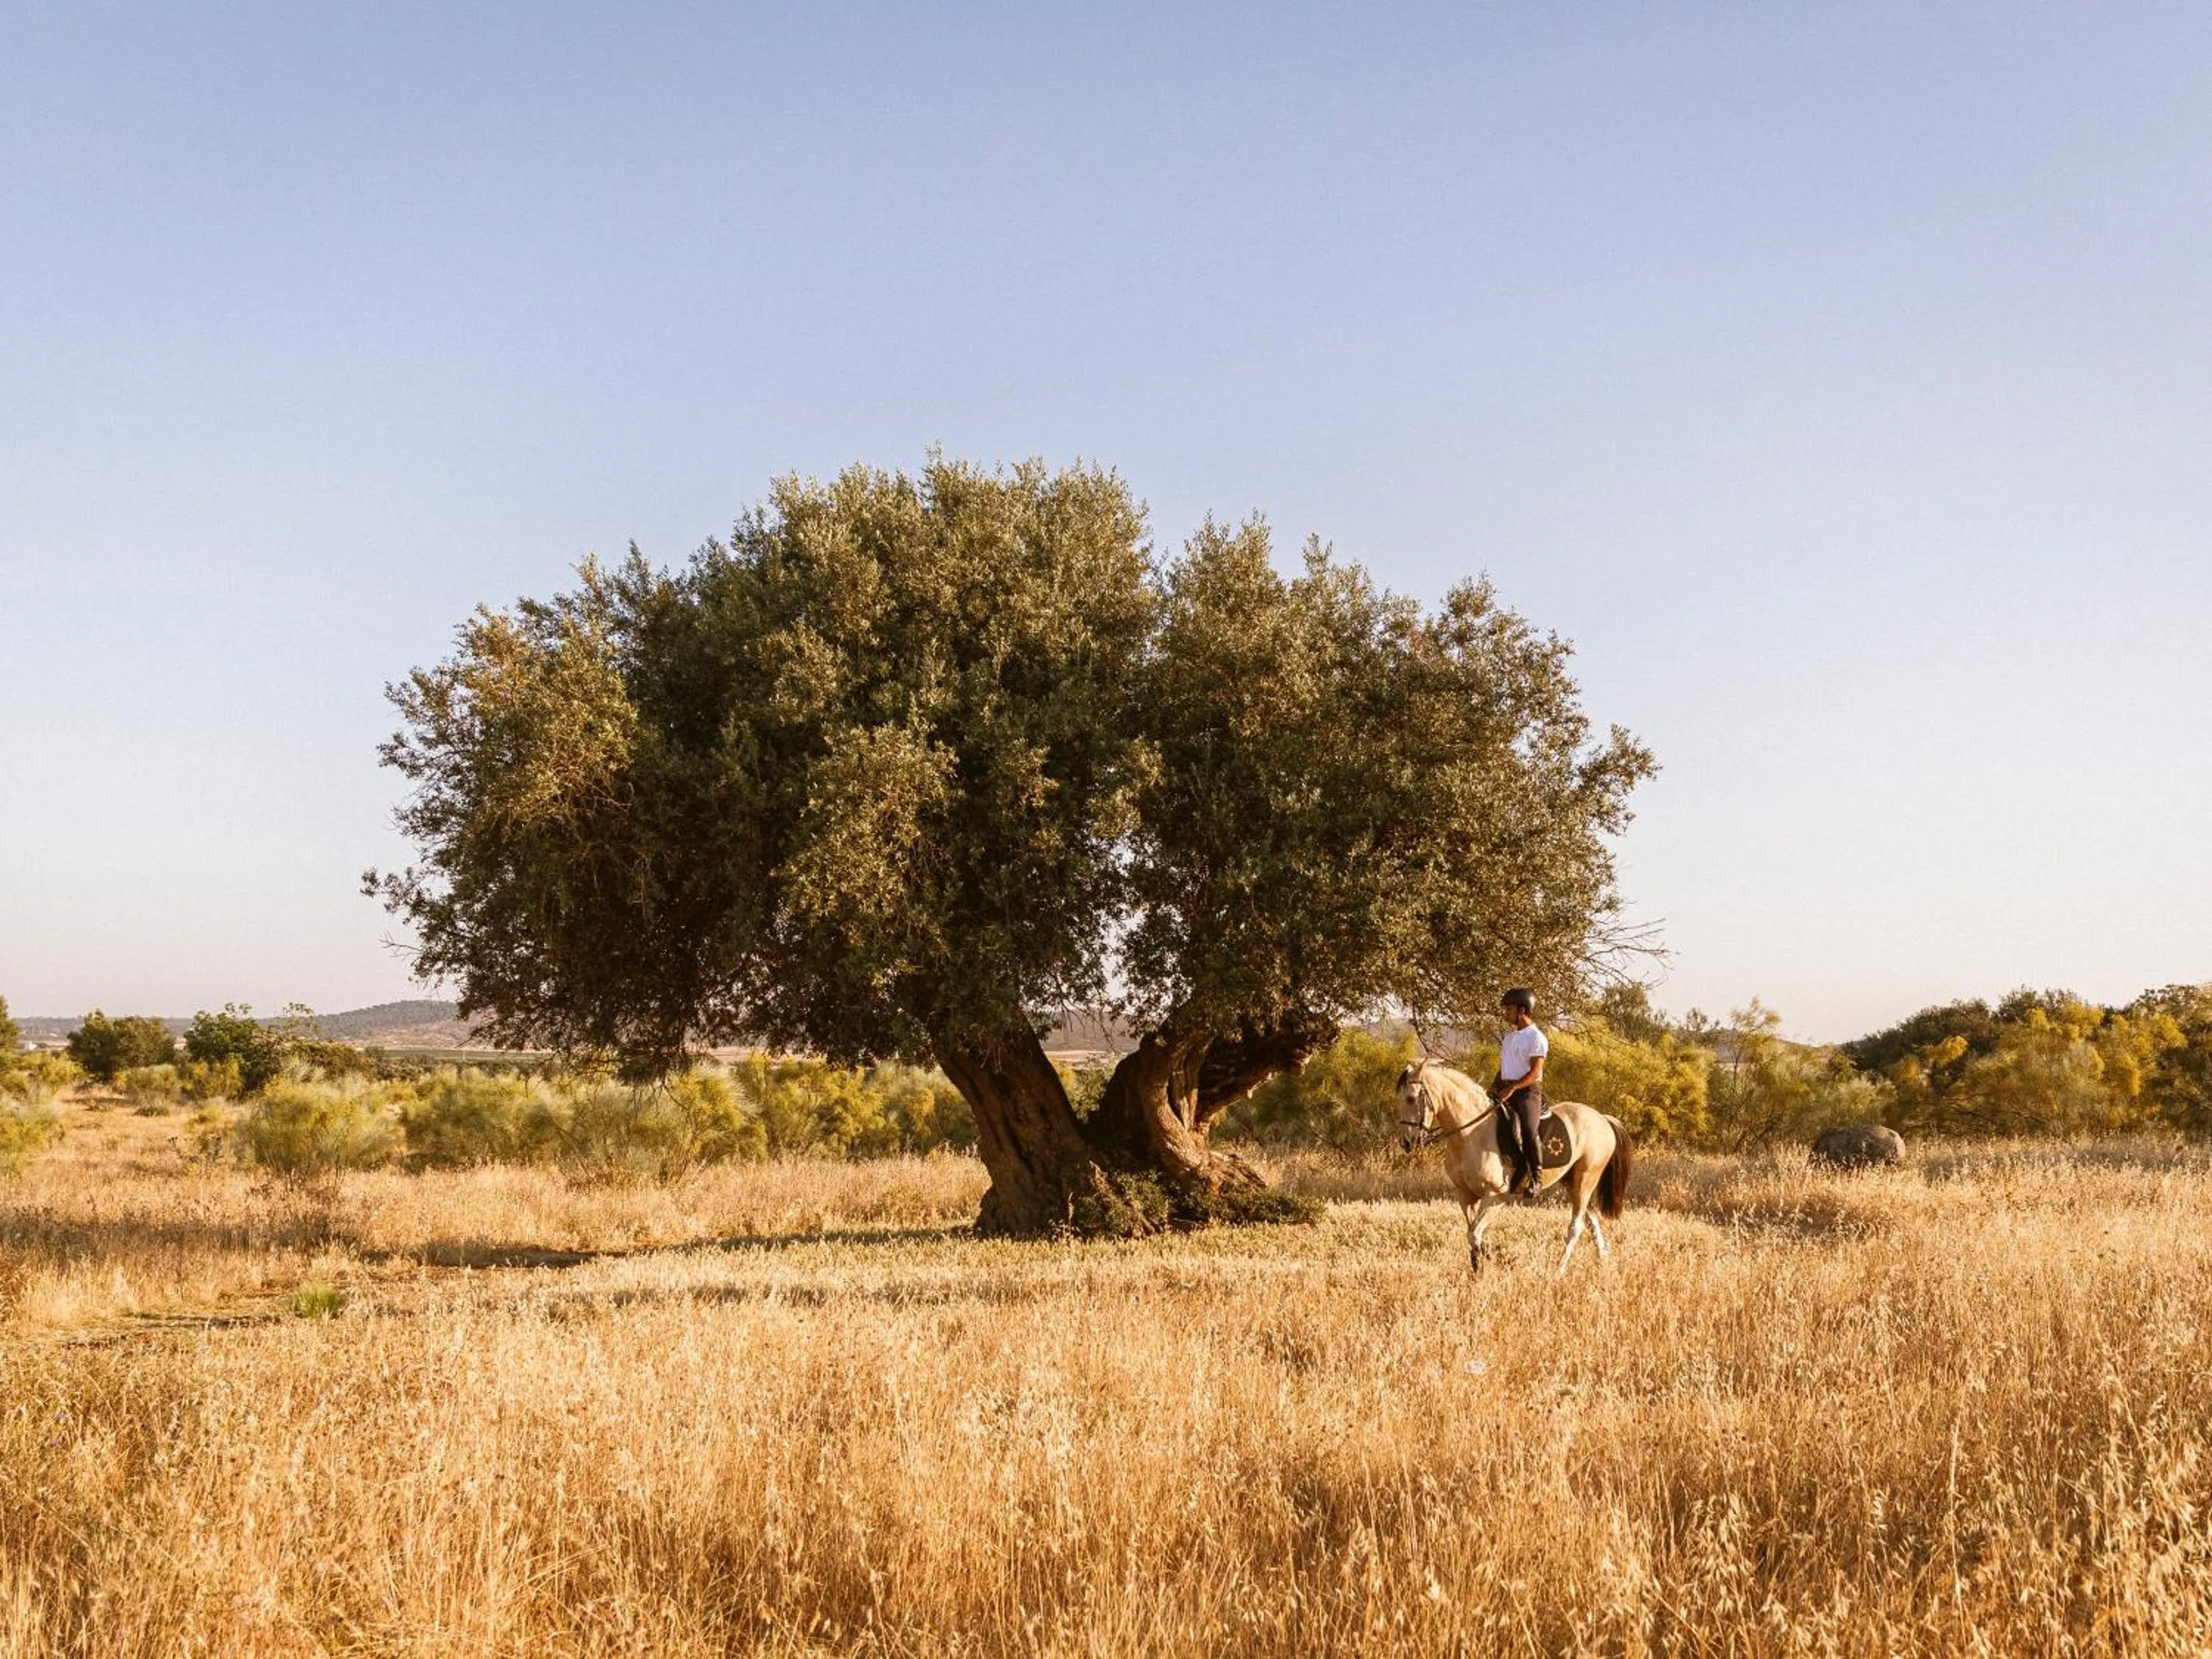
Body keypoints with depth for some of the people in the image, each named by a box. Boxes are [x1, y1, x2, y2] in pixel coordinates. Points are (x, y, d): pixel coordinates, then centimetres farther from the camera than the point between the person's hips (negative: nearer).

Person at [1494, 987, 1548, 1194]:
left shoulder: (1536, 1038, -7)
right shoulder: (1509, 1038, 19)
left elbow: (1535, 1072, -15)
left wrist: (1512, 1088, -24)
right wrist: (1494, 1088, 5)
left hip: (1528, 1090, -8)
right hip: (1506, 1090, 8)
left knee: (1528, 1132, -23)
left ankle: (1536, 1177, -14)